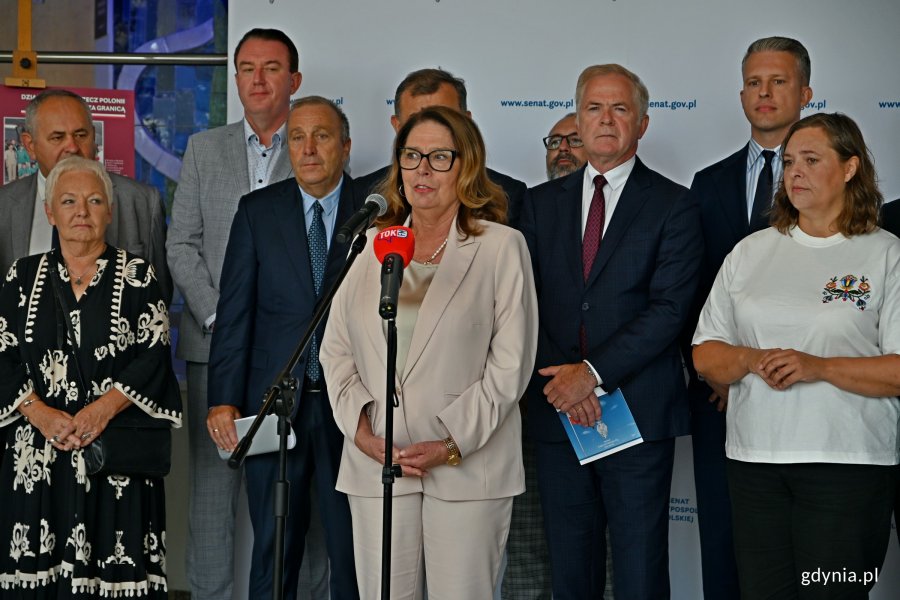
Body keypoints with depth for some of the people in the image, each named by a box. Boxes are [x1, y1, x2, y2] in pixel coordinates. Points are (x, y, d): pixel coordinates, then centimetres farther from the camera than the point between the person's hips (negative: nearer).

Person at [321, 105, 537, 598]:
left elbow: (511, 362, -4)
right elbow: (336, 349, 11)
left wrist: (453, 444, -11)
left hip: (467, 467, -3)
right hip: (375, 463, 3)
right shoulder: (371, 246, 13)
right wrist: (362, 431, -3)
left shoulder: (502, 247, 2)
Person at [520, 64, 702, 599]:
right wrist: (560, 377, -10)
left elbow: (669, 309, -10)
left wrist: (593, 372, -17)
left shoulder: (673, 207, 1)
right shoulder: (542, 203, 12)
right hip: (557, 413, 4)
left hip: (639, 412, -3)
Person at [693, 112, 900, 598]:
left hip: (849, 465, -3)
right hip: (754, 460, 4)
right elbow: (705, 356, 11)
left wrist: (818, 367, -18)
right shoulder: (750, 252, 12)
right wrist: (751, 360, -10)